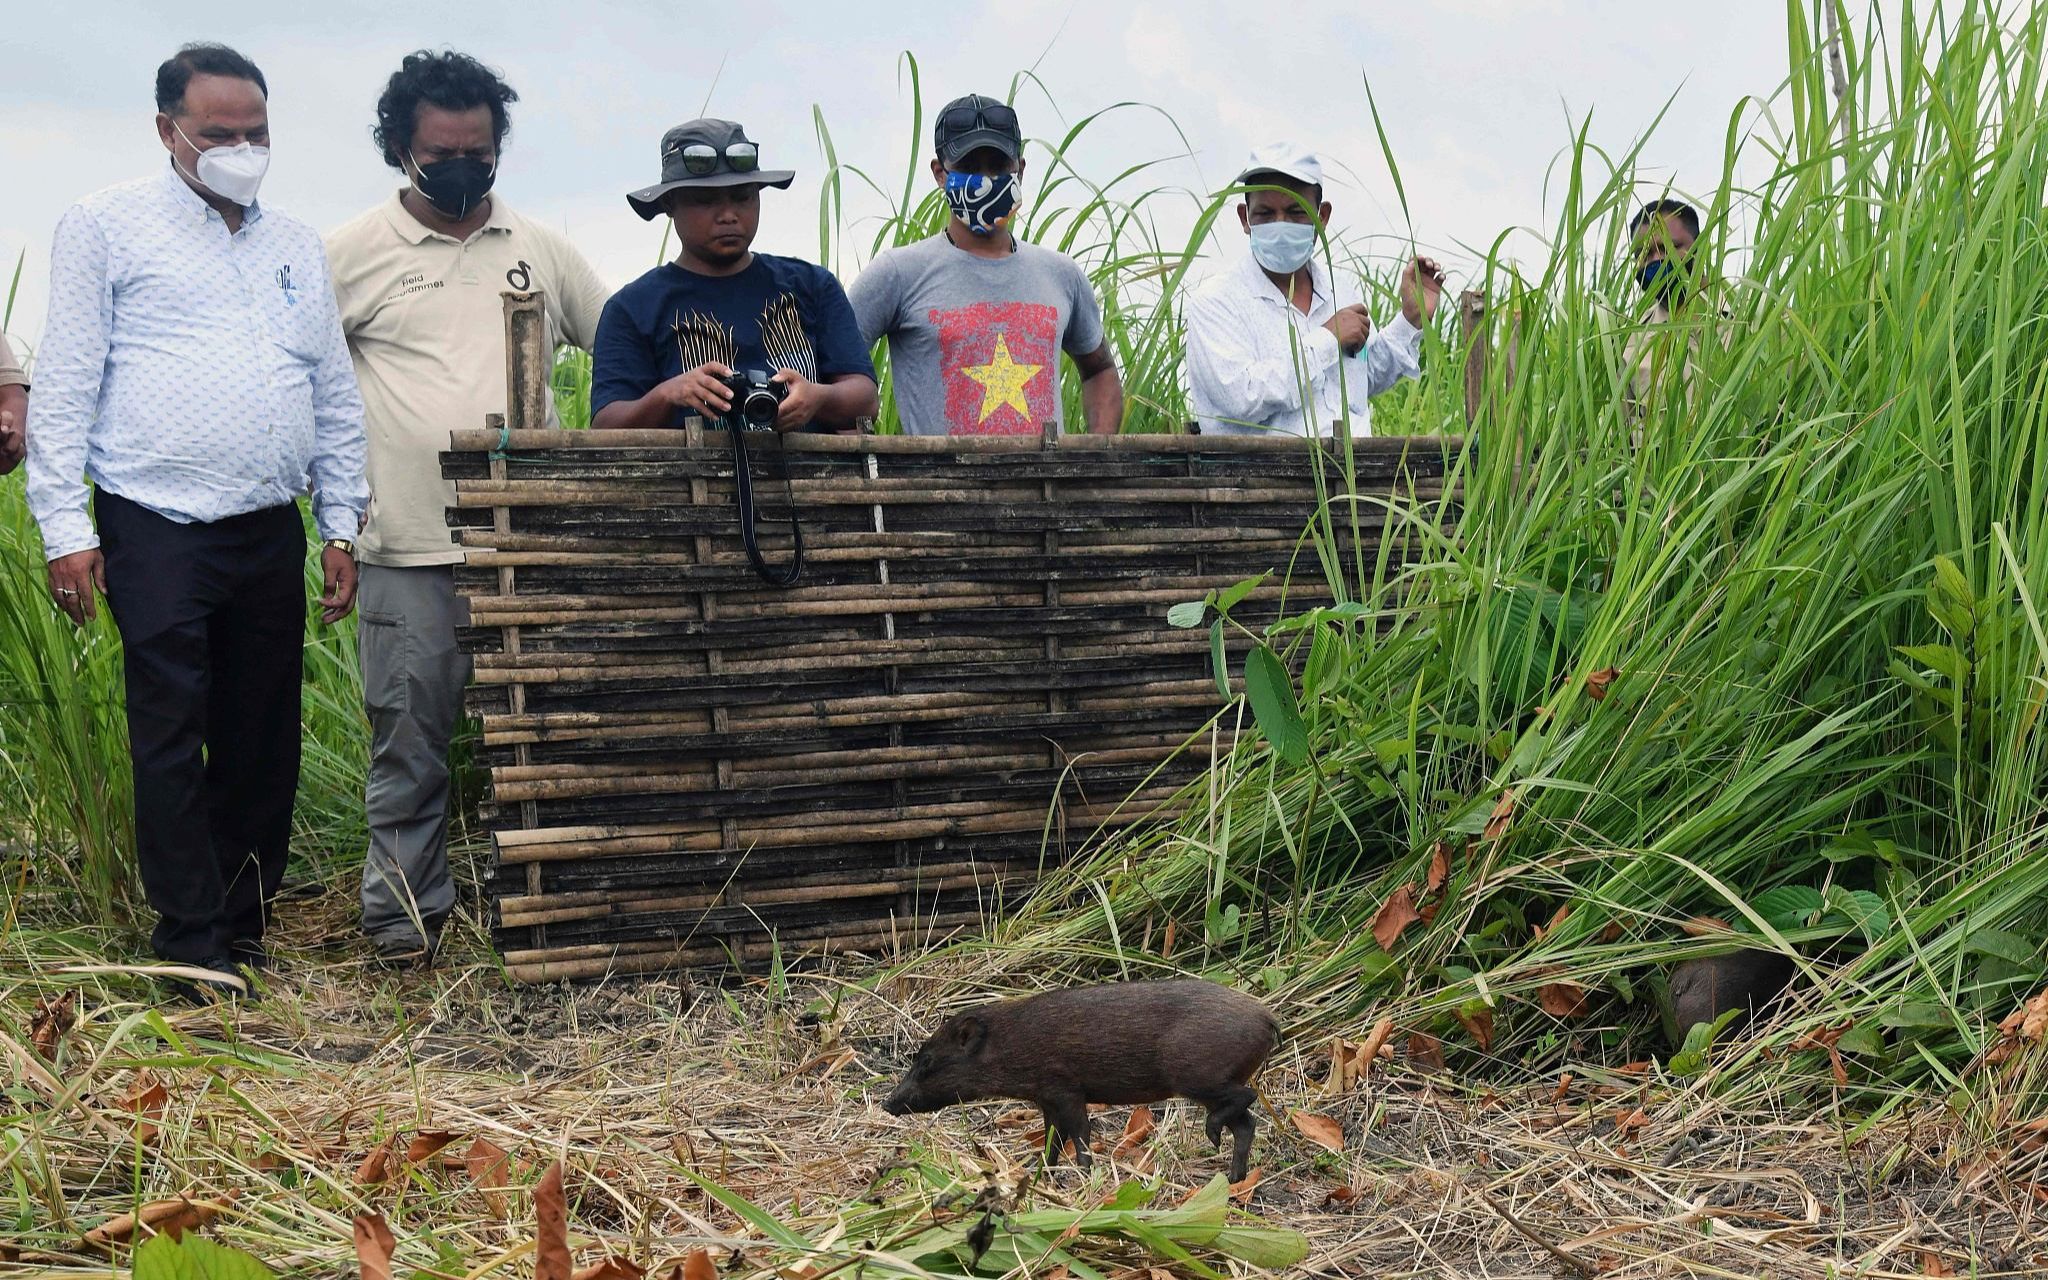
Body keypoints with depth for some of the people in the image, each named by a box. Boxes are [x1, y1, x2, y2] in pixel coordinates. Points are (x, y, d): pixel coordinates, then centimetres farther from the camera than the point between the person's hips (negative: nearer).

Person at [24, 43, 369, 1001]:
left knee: (263, 740, 7)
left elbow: (336, 397, 19)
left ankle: (246, 930, 19)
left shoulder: (298, 248, 17)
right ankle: (193, 949, 4)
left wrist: (341, 527, 12)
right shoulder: (106, 227, 3)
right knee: (172, 736, -4)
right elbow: (64, 383, -1)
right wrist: (64, 527, -8)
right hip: (157, 530, -4)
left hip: (271, 535, 5)